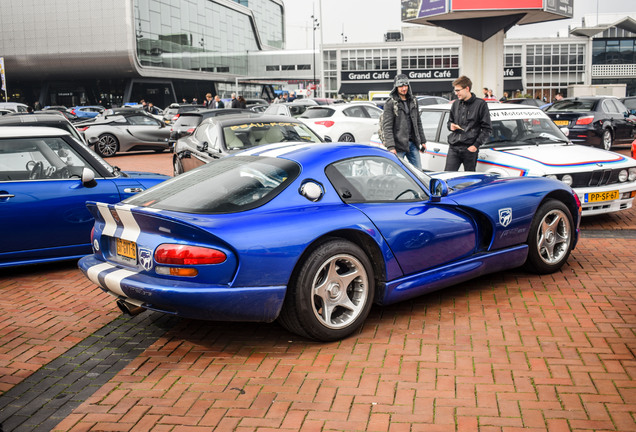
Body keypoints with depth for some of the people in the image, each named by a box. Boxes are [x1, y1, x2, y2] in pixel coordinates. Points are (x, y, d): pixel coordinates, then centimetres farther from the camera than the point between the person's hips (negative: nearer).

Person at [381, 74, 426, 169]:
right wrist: (391, 147, -21)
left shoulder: (413, 101, 13)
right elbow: (387, 126, -13)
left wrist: (422, 141, 16)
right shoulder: (390, 103, -7)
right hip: (398, 145, -6)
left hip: (413, 144, 6)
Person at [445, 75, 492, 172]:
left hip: (470, 149, -4)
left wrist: (476, 145, -10)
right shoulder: (455, 104, 15)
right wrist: (451, 126, 3)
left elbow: (487, 128, -2)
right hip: (454, 148, 4)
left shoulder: (480, 104, -1)